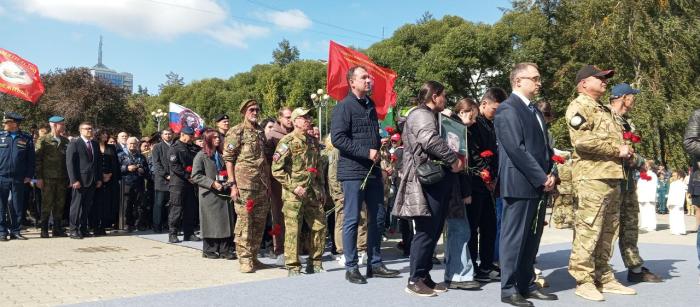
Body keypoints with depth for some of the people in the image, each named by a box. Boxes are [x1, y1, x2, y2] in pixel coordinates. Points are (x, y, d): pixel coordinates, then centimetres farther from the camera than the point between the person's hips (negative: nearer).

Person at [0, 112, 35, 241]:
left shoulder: (26, 138, 3)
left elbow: (31, 159, 4)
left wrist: (29, 175, -1)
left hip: (19, 178, 0)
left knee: (18, 206, 6)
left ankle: (15, 231, 15)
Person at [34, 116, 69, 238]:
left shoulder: (65, 141, 12)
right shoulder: (43, 140, 0)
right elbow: (37, 159, -3)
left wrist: (68, 177, 8)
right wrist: (39, 178, -8)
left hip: (62, 178, 4)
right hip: (48, 177, -4)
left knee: (60, 204, 6)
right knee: (47, 204, 0)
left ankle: (57, 229, 14)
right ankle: (44, 229, 8)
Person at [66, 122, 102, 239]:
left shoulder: (95, 144, 16)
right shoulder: (74, 144, -2)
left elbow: (99, 162, 17)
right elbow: (70, 163, -8)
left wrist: (99, 179, 10)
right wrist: (74, 180, -15)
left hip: (92, 181, 5)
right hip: (80, 181, -5)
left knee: (87, 206, 7)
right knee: (77, 205, -2)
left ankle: (83, 229, 14)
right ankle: (74, 230, 4)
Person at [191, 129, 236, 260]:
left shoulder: (221, 155, 16)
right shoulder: (201, 155, -2)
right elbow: (195, 176, -9)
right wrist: (212, 183, -16)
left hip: (223, 193, 5)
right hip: (209, 194, -5)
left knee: (226, 221, 2)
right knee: (211, 222, -2)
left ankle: (225, 250, 7)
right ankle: (209, 250, 9)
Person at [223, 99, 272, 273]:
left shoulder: (261, 132, 17)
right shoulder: (236, 132, -1)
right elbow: (228, 159, -6)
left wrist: (268, 184, 16)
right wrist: (232, 184, -13)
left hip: (263, 185, 6)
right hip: (244, 185, -6)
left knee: (259, 222, 10)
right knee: (244, 221, -3)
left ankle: (253, 257, 20)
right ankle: (245, 260, 5)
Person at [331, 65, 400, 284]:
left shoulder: (370, 105, 18)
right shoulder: (344, 107, -7)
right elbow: (337, 138, -17)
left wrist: (378, 151, 9)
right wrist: (366, 152, -18)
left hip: (373, 171, 8)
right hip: (353, 171, -8)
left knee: (376, 218, 10)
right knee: (352, 220, -1)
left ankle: (375, 264, 20)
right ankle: (351, 268, 8)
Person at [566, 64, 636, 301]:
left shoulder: (604, 109, 25)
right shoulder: (578, 106, -6)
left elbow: (614, 138, 32)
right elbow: (582, 140, -21)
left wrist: (625, 151, 8)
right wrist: (617, 150, -13)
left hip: (612, 176, 10)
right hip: (592, 177, -10)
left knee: (607, 231, 12)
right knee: (588, 230, -9)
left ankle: (604, 278, 20)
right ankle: (583, 281, -3)